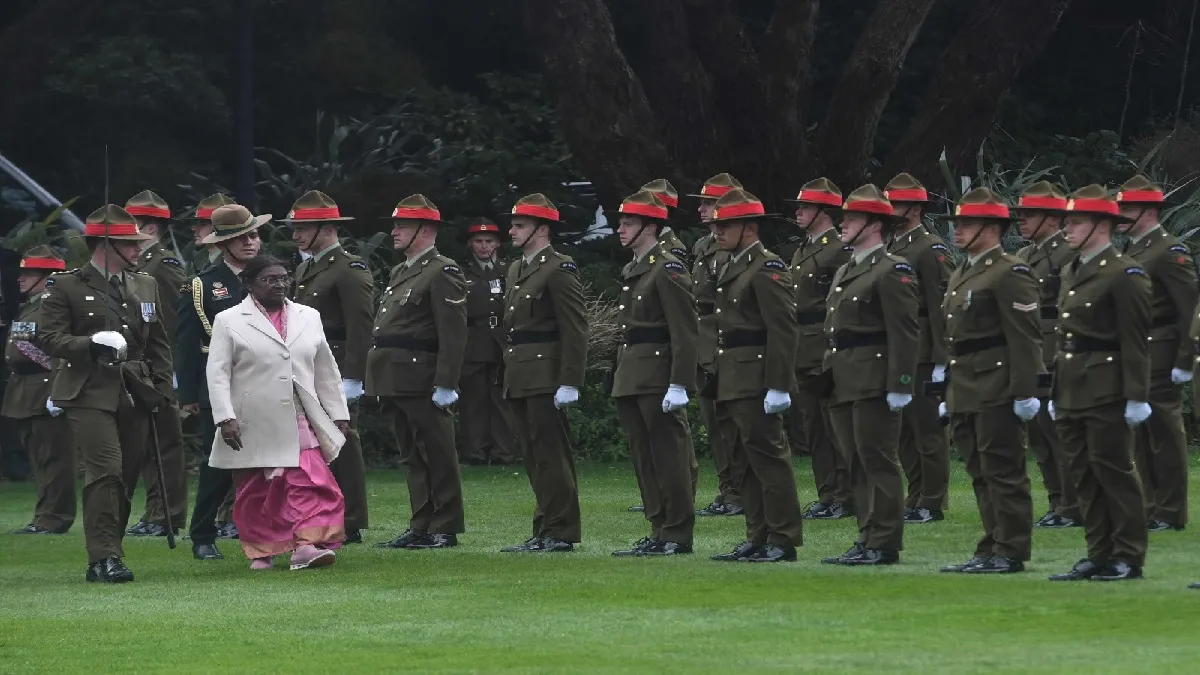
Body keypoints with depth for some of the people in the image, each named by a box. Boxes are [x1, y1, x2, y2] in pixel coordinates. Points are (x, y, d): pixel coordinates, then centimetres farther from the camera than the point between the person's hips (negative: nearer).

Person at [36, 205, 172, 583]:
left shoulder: (145, 286, 16)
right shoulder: (66, 287, 0)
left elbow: (159, 342, 20)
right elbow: (49, 338, -5)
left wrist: (159, 386, 9)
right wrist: (91, 345, -21)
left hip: (135, 396, 5)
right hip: (90, 397, -5)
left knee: (126, 478, 4)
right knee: (105, 473, -16)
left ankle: (106, 555, 12)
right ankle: (105, 557, -15)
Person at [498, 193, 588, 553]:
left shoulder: (560, 270, -10)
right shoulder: (517, 270, 18)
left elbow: (575, 330, -14)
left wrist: (569, 383, -19)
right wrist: (509, 373, 16)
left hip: (546, 379, -9)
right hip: (520, 380, 9)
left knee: (552, 456, -7)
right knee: (535, 457, 10)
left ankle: (560, 532, -4)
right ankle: (545, 531, 14)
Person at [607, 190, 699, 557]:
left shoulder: (668, 269, -11)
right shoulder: (632, 271, 17)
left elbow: (684, 332, -16)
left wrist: (679, 385, -21)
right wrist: (622, 373, 18)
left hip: (658, 380, -9)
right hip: (632, 381, 9)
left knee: (670, 457, -4)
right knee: (644, 459, 11)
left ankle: (678, 535, -1)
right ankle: (659, 531, 16)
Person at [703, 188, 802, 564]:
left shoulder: (768, 269, -12)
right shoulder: (731, 269, 18)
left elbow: (783, 330, -17)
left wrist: (778, 387, -21)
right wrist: (717, 378, 18)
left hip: (755, 385, -10)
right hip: (731, 385, 10)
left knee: (768, 458, -6)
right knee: (744, 463, 11)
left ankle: (783, 540, -3)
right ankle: (758, 539, 17)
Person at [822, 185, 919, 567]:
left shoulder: (893, 271, -9)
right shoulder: (845, 273, 19)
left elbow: (905, 333, -15)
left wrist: (899, 386, -20)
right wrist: (829, 374, 18)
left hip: (873, 384, -9)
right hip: (843, 385, 9)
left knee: (879, 463, -6)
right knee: (858, 465, 10)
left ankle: (884, 545, -4)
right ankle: (868, 539, 14)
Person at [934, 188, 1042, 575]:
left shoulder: (1010, 274, -10)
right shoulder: (961, 276, 19)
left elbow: (1026, 337, -16)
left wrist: (1025, 393, -20)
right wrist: (949, 393, 21)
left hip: (995, 393, -9)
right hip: (964, 394, 9)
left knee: (1003, 471, -5)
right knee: (981, 474, 11)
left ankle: (1010, 552, -2)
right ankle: (992, 549, 16)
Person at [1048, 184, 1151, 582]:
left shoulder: (1124, 275, -10)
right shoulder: (1071, 274, 15)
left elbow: (1136, 341, -14)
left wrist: (1136, 397, -17)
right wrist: (1056, 392, 19)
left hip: (1106, 392, -8)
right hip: (1072, 392, 8)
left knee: (1113, 470, -4)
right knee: (1083, 474, 9)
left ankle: (1128, 557, 2)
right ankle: (1099, 555, 14)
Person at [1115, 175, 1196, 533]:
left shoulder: (1170, 252, -11)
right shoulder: (1130, 251, 16)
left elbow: (1191, 307, -15)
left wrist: (1184, 361, -17)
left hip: (1158, 360, -9)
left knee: (1164, 434, -3)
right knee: (1141, 436, 10)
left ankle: (1170, 513, 1)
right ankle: (1152, 507, 16)